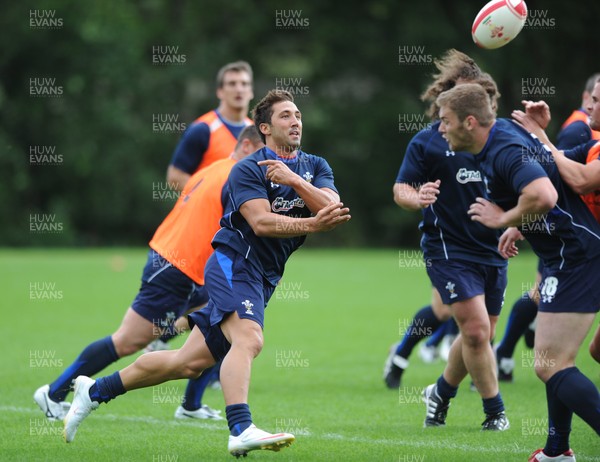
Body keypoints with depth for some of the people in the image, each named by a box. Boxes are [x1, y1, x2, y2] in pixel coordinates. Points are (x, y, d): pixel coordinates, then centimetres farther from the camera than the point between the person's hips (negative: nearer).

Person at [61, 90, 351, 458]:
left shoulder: (315, 166, 10)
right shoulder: (248, 170, -8)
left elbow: (333, 209, -7)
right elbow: (261, 221, -21)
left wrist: (294, 180, -20)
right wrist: (311, 224, -31)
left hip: (262, 280, 6)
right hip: (234, 264, -6)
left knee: (190, 362, 8)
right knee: (248, 339, -32)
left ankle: (95, 390, 22)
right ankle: (241, 431, -45)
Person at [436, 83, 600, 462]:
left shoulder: (506, 151, -21)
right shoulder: (504, 131, 10)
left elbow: (544, 195, -38)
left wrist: (503, 219, -22)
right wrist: (517, 227, 21)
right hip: (568, 256, 11)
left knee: (551, 366, -13)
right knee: (554, 359, 20)